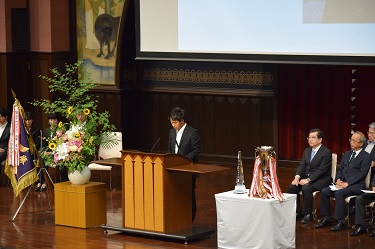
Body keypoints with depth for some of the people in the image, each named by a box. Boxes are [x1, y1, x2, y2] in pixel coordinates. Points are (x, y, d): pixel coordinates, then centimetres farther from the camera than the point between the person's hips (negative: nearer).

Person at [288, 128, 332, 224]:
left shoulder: (326, 152, -11)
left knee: (306, 188, -33)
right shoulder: (307, 151, 13)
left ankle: (308, 214, -17)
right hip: (306, 177, 7)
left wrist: (308, 180, -26)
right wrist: (297, 177, -14)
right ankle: (297, 212, -6)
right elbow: (302, 165, 7)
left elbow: (321, 170, -18)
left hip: (321, 179, -7)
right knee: (292, 187, -17)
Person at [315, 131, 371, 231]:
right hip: (342, 182, 7)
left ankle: (341, 222, -27)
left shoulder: (366, 157, -4)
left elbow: (362, 173, -13)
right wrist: (338, 180, -3)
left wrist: (347, 183, -19)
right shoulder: (347, 154, 20)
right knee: (324, 191, -13)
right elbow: (340, 169, 18)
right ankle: (326, 219, -6)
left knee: (338, 193, -32)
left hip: (356, 185, -7)